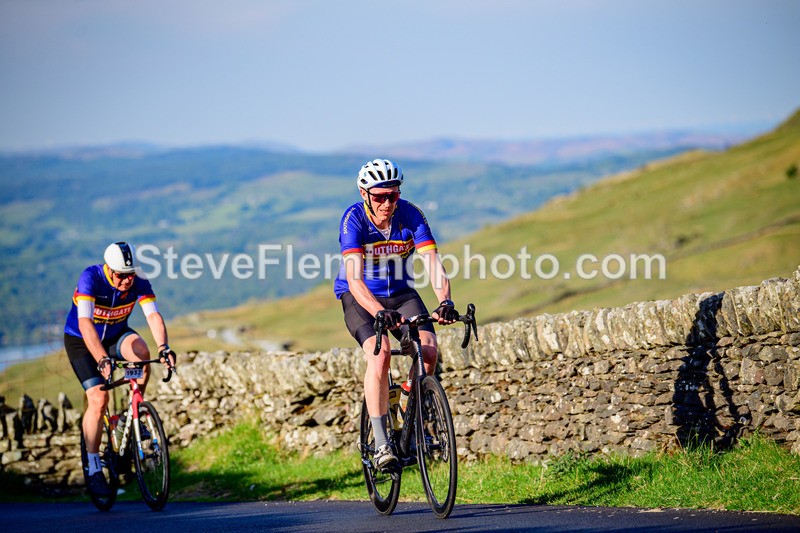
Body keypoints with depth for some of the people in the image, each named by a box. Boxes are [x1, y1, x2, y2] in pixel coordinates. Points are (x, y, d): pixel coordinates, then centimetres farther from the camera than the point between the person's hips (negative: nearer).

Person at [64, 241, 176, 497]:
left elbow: (153, 316, -30)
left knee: (141, 351, -30)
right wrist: (102, 360, -54)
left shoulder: (139, 283, -20)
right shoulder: (91, 278, -32)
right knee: (98, 399, -17)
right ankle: (94, 470, -7)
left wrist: (164, 347, -49)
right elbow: (85, 324, -42)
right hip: (81, 341, -3)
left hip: (116, 334, 3)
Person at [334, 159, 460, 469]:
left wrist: (445, 302, -44)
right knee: (380, 353, -29)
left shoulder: (410, 215, -16)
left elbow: (433, 262, -25)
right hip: (359, 298, -3)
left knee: (428, 349, -22)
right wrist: (380, 313, -52)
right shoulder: (353, 219, -24)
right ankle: (380, 443, -24)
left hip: (401, 293, 3)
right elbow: (354, 278, -35)